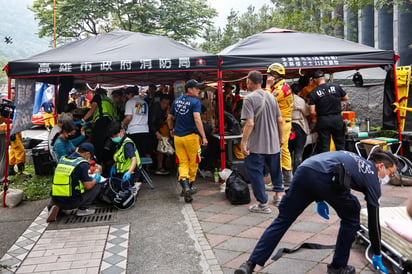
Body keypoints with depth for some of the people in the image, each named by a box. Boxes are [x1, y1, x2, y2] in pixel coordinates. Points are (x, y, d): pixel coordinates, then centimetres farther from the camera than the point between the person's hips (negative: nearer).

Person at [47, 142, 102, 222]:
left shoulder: (62, 159, 8)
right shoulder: (83, 164, -12)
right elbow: (88, 186, -12)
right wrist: (96, 179, 10)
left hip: (56, 200, 6)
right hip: (72, 202, -6)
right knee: (97, 185, 6)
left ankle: (56, 207, 13)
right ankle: (83, 209, 3)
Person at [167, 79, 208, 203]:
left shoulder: (176, 100, 9)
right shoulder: (195, 102, -10)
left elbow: (170, 118, 18)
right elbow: (197, 119, -22)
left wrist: (171, 130, 35)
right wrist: (204, 137, -22)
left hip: (177, 136, 5)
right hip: (191, 136, -5)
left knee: (183, 163, 7)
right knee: (193, 162, 12)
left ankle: (184, 183, -16)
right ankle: (189, 185, 23)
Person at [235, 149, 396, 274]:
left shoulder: (353, 158, 39)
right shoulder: (372, 179, 22)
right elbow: (373, 221, 25)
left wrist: (319, 200, 38)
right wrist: (377, 255, 37)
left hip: (303, 170, 6)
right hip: (327, 179, -5)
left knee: (282, 220, 13)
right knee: (351, 218, 23)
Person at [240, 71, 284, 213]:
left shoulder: (249, 98, -13)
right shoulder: (271, 97, 7)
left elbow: (250, 123, -21)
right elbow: (280, 121, 8)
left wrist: (243, 142, -16)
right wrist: (280, 138, 19)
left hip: (256, 145, -6)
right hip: (273, 144, 7)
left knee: (255, 173, 5)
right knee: (275, 169, 25)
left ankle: (263, 204, 9)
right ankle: (279, 193, 35)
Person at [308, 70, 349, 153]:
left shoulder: (313, 93, -8)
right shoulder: (336, 86, -1)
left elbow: (312, 112, -13)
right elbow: (346, 98, 11)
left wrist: (314, 118, 8)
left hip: (323, 120, -2)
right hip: (337, 118, 2)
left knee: (324, 146, 6)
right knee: (340, 144, 15)